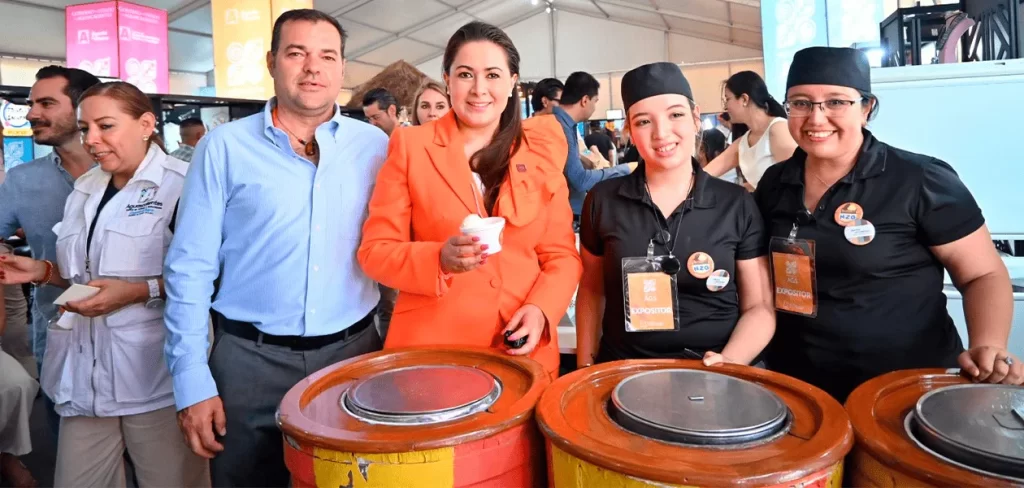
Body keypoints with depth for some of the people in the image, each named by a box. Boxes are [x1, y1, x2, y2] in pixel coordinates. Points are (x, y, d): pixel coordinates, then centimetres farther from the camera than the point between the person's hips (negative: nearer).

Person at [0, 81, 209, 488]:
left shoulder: (182, 184, -11)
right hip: (88, 374, 7)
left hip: (154, 374, -7)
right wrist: (43, 271, 7)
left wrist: (139, 291, -23)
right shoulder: (85, 189, 14)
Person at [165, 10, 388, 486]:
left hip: (353, 353, 2)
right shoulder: (224, 147, -4)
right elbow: (190, 269, -3)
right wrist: (192, 380, -6)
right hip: (251, 359, -1)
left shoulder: (376, 146, 1)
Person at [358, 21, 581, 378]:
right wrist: (439, 260, -21)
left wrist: (540, 310, -14)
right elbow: (375, 250, -3)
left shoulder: (540, 154, 3)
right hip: (430, 346, -1)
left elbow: (562, 255, 4)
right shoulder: (411, 146, -1)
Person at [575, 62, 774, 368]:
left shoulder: (738, 206, 0)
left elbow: (759, 306, 4)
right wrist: (586, 367, 3)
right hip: (624, 373, 0)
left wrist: (728, 364, -12)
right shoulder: (603, 201, 1)